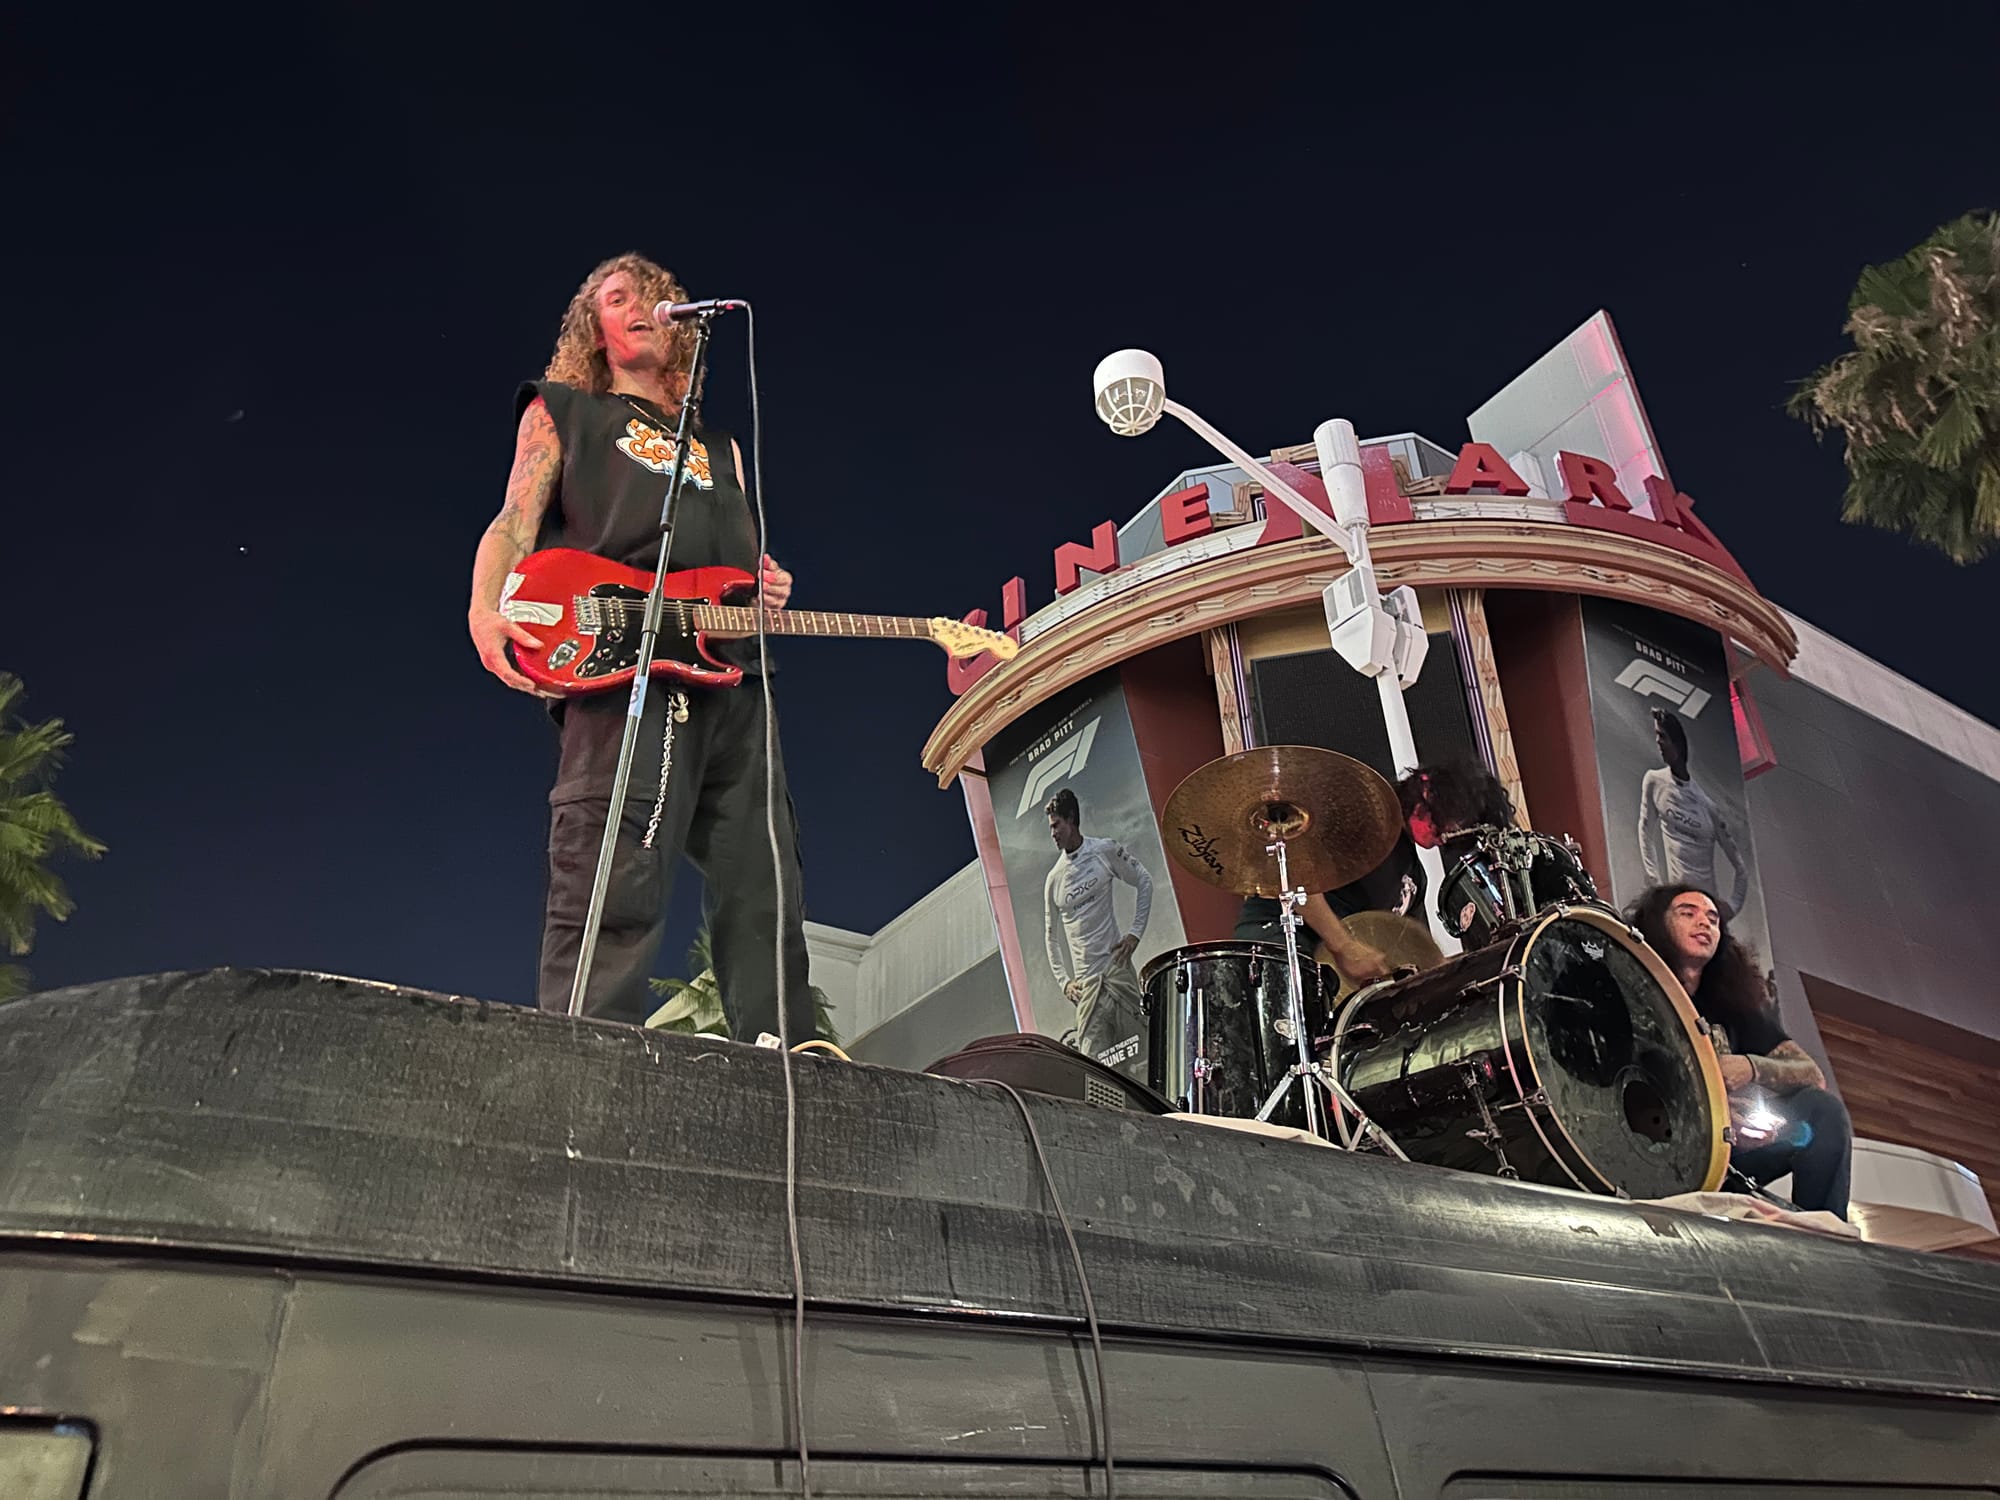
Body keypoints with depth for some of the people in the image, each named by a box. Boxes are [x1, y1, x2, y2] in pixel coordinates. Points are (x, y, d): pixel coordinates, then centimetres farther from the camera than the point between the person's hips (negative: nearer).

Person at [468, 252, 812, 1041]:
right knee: (614, 891, -20)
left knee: (765, 899, -1)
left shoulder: (718, 446, 35)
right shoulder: (561, 412, 24)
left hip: (732, 675, 5)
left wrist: (768, 588, 7)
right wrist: (486, 612, -10)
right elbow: (514, 525, 10)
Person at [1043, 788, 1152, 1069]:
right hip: (1085, 980, 1)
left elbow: (1144, 882, 10)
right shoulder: (1053, 880, 6)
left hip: (1117, 967, -1)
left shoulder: (1105, 851, 1)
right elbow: (1052, 936, 14)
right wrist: (1063, 981, 2)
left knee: (1142, 1048, -4)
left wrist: (1135, 932, 0)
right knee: (1094, 1062, -7)